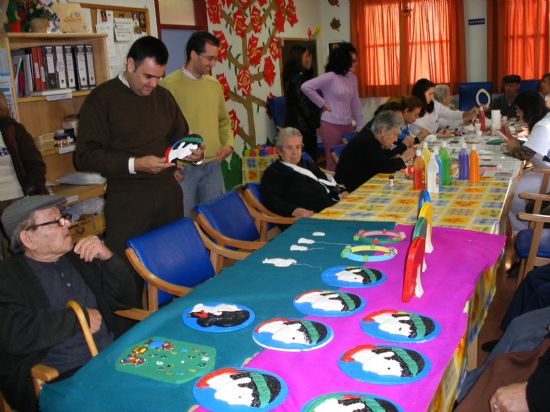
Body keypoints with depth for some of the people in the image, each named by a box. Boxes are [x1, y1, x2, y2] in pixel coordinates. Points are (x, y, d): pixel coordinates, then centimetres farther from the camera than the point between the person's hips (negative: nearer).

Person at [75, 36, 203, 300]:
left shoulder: (163, 96, 11)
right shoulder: (102, 98, -5)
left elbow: (180, 136, 24)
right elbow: (85, 156, -10)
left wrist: (193, 152, 1)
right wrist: (135, 164, -21)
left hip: (168, 194, 5)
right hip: (127, 201, -4)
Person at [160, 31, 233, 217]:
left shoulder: (214, 84, 10)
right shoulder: (169, 85, -9)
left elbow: (223, 120, 21)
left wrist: (228, 143, 3)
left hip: (213, 164, 6)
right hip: (183, 167, -6)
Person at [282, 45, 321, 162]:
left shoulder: (292, 76, 16)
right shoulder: (298, 78, -13)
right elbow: (304, 105, -16)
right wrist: (316, 125, -11)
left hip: (294, 125, 9)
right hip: (304, 126, -9)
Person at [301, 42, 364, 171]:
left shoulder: (352, 78, 8)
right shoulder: (330, 77, -12)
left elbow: (355, 103, 13)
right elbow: (306, 87, -15)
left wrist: (360, 124, 12)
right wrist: (322, 103, -11)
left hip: (348, 125, 6)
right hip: (331, 125, -6)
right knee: (334, 162, 1)